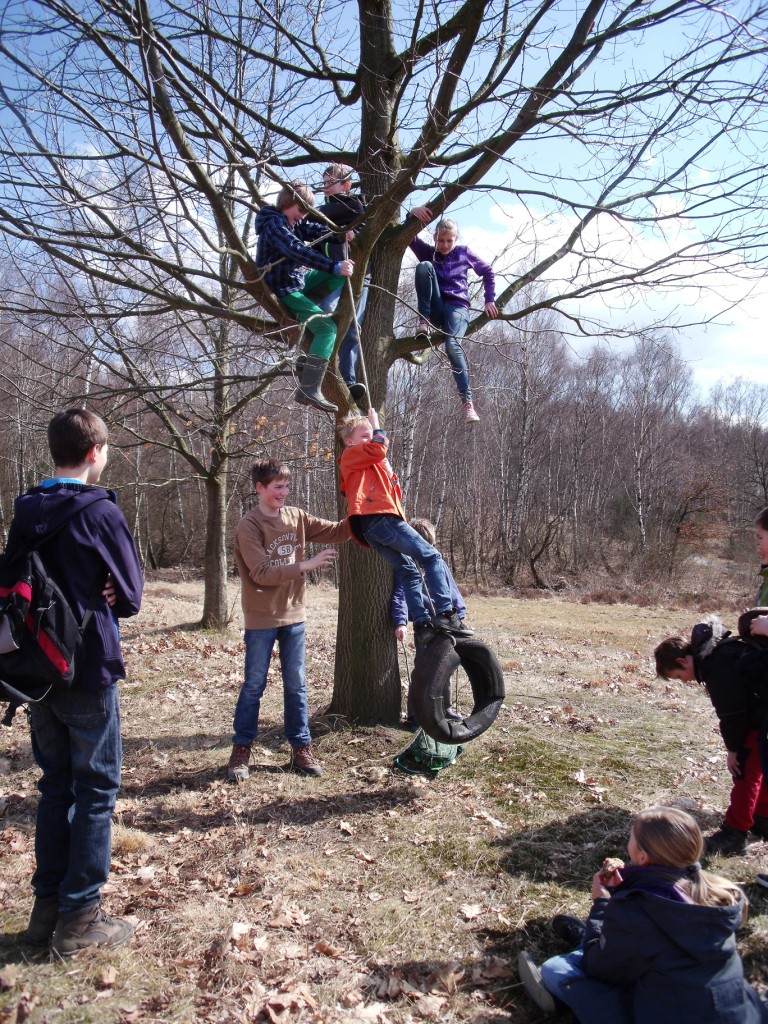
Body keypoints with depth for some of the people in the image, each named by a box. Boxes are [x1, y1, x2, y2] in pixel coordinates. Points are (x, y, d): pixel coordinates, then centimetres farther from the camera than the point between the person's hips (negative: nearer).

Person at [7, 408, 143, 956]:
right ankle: (80, 916, 12)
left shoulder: (25, 513, 6)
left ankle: (47, 906, 25)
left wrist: (59, 605, 5)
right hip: (89, 670, -6)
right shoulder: (101, 511, -14)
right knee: (96, 788, 5)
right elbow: (130, 595, -8)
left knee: (55, 784, 18)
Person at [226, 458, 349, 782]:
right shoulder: (248, 525, -12)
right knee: (254, 686, 6)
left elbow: (337, 532, 4)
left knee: (296, 685, 11)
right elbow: (262, 573, -19)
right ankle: (241, 750, 20)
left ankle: (301, 748, 21)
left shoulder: (297, 517, 4)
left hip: (294, 615, 5)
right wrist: (306, 565, -26)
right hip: (261, 620, -4)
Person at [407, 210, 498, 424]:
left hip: (458, 307, -1)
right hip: (435, 308, 1)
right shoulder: (427, 252, 10)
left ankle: (467, 401, -33)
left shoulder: (464, 253, 10)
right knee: (424, 266, -23)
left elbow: (488, 271, 20)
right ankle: (424, 322, -21)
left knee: (452, 345, -34)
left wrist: (490, 299, 9)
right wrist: (413, 215, -27)